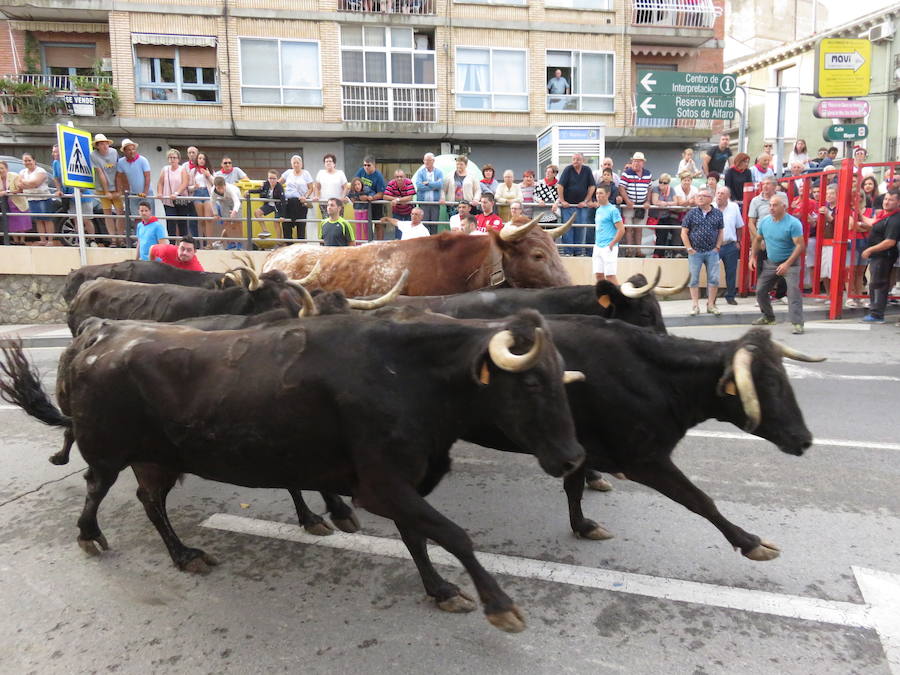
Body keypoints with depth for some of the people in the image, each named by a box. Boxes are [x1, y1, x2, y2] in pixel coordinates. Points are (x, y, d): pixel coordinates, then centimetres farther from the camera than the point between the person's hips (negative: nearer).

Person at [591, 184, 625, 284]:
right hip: (597, 247, 8)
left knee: (610, 275, -7)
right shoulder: (598, 210, 15)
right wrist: (597, 244, 16)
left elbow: (621, 230, -12)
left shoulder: (612, 210, -8)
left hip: (608, 248, -8)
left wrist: (611, 244, -13)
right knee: (598, 274, 7)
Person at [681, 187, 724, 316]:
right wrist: (689, 249, -5)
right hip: (695, 252, -1)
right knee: (693, 279, 2)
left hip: (712, 252, 1)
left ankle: (711, 305, 15)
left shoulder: (717, 213, 4)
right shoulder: (692, 213, -1)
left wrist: (717, 247, 2)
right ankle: (695, 305, 12)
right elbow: (684, 233, 0)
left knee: (714, 279, 3)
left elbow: (720, 232, 10)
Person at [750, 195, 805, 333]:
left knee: (793, 291, -19)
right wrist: (753, 257, 8)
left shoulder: (793, 223, -19)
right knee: (760, 291, 11)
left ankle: (797, 323, -18)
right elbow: (757, 239, 15)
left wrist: (787, 264, -29)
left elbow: (800, 245, -22)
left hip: (790, 262, -6)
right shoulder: (764, 221, -1)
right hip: (770, 262, 6)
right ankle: (768, 317, 31)